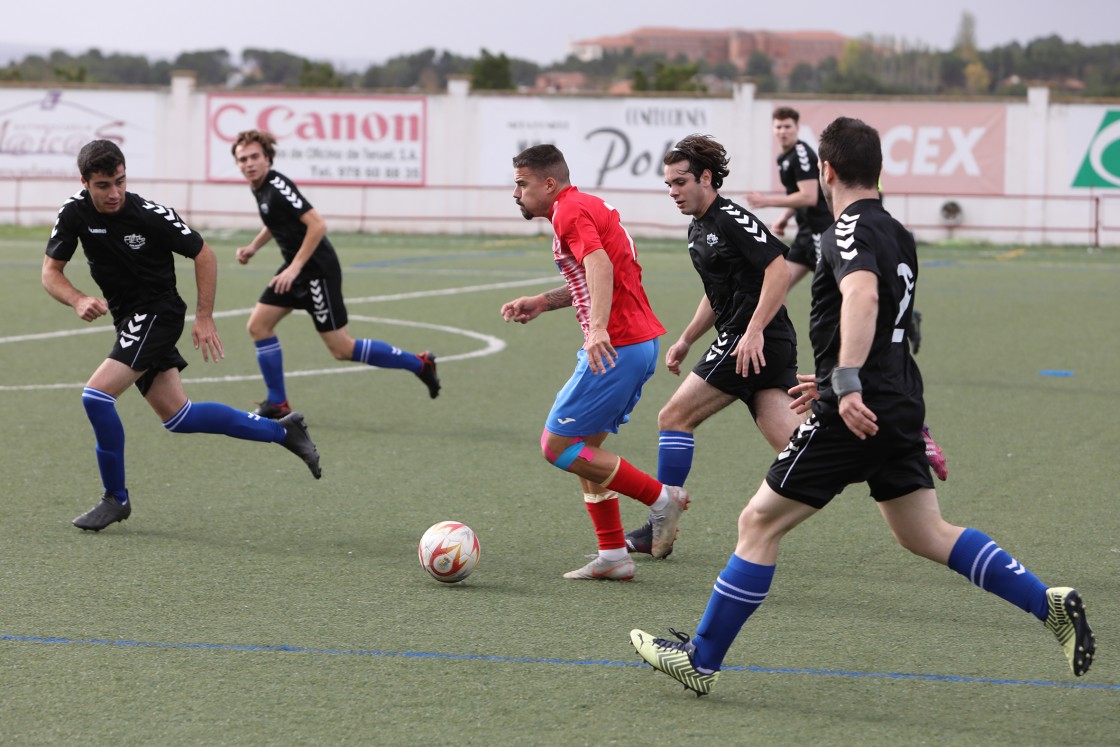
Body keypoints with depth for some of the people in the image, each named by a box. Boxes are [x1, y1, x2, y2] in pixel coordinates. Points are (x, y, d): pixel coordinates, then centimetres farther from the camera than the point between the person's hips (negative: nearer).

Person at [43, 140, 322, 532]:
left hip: (157, 312, -6)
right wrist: (78, 300, -23)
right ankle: (282, 431, 24)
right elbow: (50, 271, -3)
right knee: (177, 417, 11)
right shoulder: (75, 213, -9)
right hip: (129, 319, 6)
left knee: (96, 395, -19)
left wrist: (204, 318, -10)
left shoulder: (151, 215, -21)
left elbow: (203, 254, -8)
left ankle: (115, 498, -3)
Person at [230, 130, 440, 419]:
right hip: (294, 268, 9)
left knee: (342, 349, -5)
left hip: (317, 270, -9)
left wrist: (294, 268, -25)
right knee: (258, 325, 4)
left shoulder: (277, 186, -21)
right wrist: (252, 247, 15)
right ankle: (277, 403, 12)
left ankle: (418, 364, 7)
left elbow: (317, 224, -27)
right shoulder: (260, 188, 7)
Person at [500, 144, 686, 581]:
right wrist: (541, 302, 26)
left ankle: (661, 498, -4)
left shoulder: (570, 212, -11)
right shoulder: (585, 207, 20)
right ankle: (612, 556, 14)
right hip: (641, 342, 11)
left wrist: (598, 328, -41)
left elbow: (599, 266, -29)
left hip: (616, 348, -11)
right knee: (586, 447, 15)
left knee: (557, 446, -6)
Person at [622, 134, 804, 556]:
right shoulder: (698, 229, 19)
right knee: (793, 444, 0)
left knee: (675, 417, -3)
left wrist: (754, 331, -25)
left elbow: (778, 271, -20)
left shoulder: (731, 219, -11)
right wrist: (686, 341, 28)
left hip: (755, 343, -10)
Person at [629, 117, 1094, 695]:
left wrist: (847, 384, -39)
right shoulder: (897, 235, 17)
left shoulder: (851, 230, -12)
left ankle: (701, 660, 5)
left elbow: (862, 295, -32)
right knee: (926, 534, 15)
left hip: (854, 415, -9)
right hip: (898, 405, 9)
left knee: (758, 523, 0)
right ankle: (1051, 605, 5)